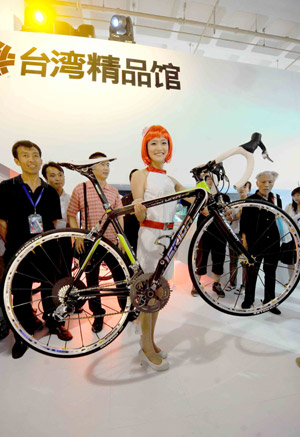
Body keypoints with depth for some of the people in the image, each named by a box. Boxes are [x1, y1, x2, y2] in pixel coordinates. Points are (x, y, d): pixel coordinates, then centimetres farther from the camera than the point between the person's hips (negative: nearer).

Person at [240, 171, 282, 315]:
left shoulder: (276, 199, 10)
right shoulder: (250, 200, -2)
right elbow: (244, 222, -4)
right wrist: (244, 240, -7)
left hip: (273, 242, 4)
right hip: (255, 242, -4)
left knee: (271, 272, 12)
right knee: (252, 272, 4)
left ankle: (269, 301, 27)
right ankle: (248, 300, 20)